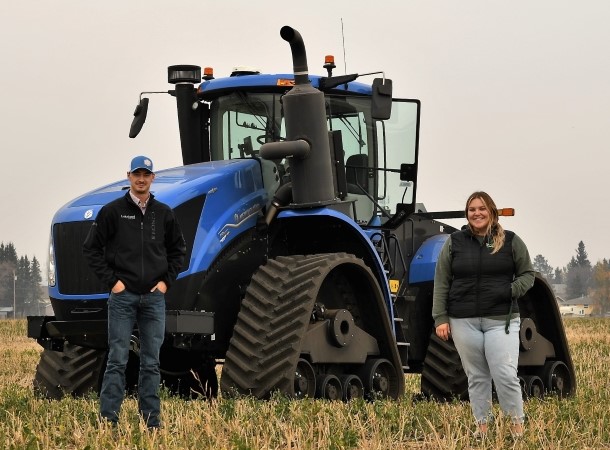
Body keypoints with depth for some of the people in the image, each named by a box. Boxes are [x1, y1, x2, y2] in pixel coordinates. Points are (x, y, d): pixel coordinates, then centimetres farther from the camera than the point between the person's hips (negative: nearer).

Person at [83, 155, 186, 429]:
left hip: (154, 297, 3)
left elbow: (178, 250, 18)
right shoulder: (112, 211, -1)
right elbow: (91, 248, 1)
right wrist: (110, 280, -6)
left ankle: (152, 421, 12)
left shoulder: (164, 213, 8)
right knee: (117, 360, -3)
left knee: (151, 362, 7)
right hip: (123, 296, -3)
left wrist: (167, 280, 6)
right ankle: (108, 420, 0)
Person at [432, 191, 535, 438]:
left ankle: (517, 426, 5)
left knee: (505, 375, -10)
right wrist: (440, 318, 0)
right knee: (476, 377, 9)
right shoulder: (454, 242, 5)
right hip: (463, 321, 2)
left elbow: (527, 274, 10)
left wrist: (512, 290, -10)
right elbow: (441, 283, 6)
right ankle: (482, 427, 19)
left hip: (501, 320, -2)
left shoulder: (510, 241, 3)